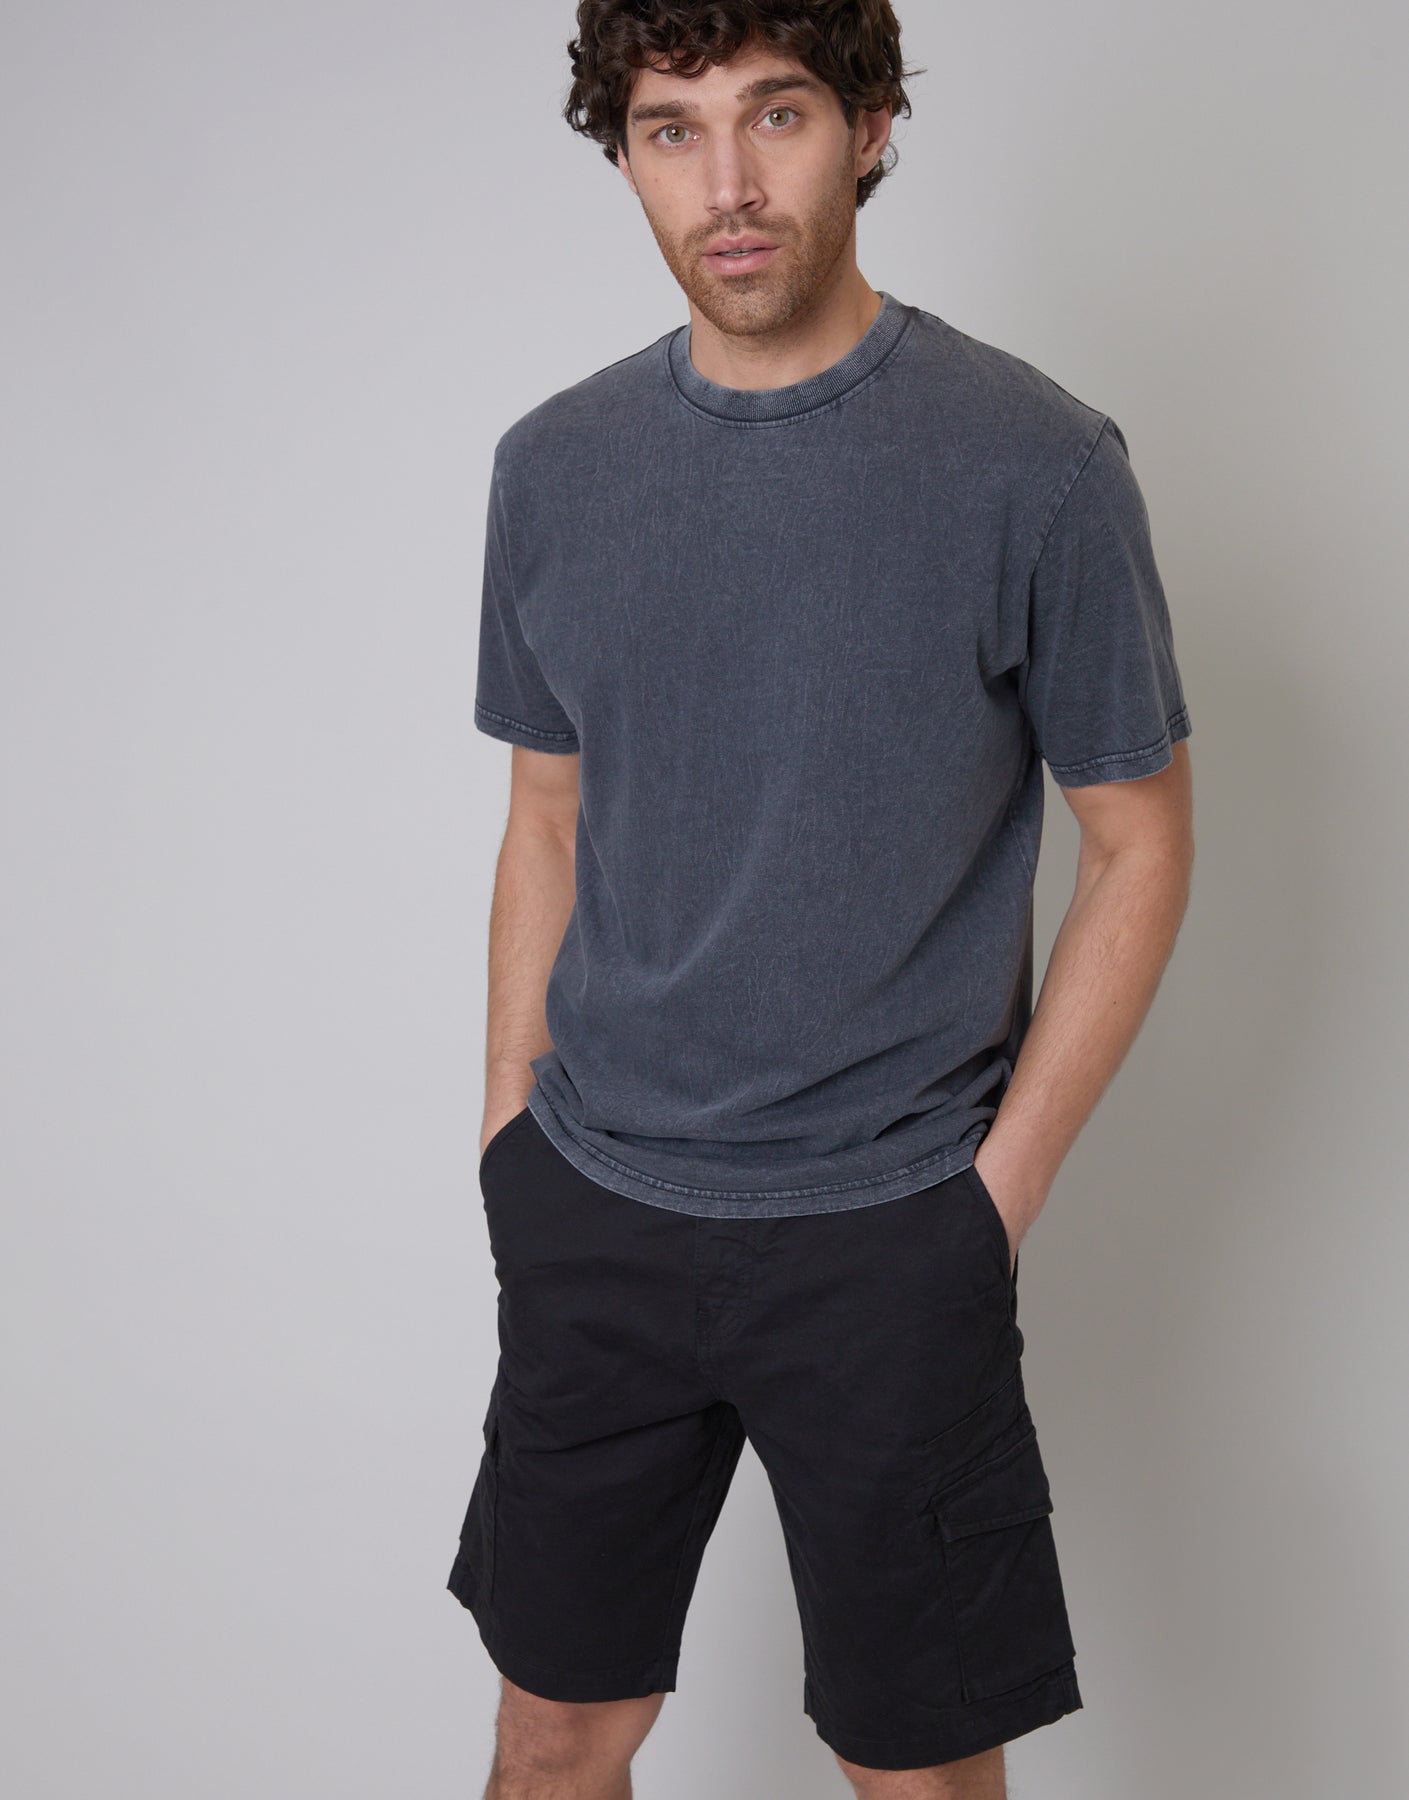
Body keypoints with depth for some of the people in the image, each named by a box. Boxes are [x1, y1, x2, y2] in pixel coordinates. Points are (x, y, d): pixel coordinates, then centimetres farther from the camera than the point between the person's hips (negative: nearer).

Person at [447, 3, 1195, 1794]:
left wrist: (996, 1191, -7)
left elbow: (1139, 847, -4)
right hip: (594, 1217, 4)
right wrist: (510, 1136, 8)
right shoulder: (553, 464, 3)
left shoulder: (1033, 465, -10)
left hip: (887, 1237, -3)